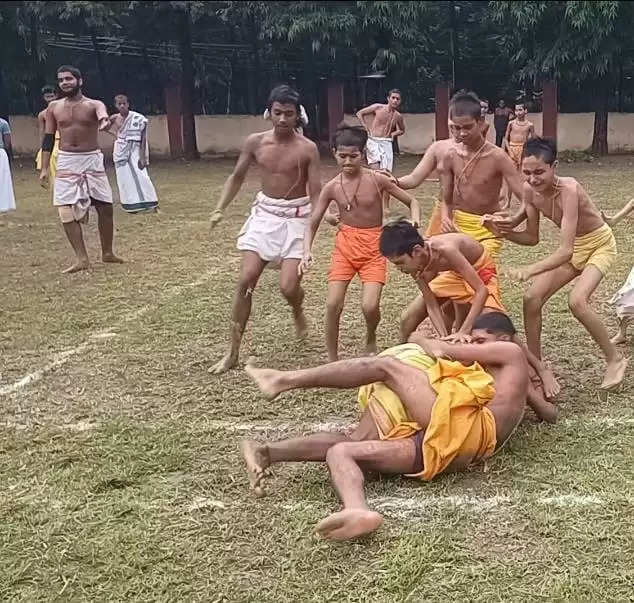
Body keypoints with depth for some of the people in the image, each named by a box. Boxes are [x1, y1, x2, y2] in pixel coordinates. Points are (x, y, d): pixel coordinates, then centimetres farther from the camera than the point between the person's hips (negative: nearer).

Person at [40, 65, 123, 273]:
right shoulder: (54, 107, 4)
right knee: (67, 211, -8)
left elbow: (103, 116, -28)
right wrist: (44, 168, 1)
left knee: (105, 207, 2)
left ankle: (107, 253, 21)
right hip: (66, 162, 1)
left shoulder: (94, 105, -4)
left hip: (92, 160, -1)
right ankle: (82, 259, -3)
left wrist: (105, 122, -54)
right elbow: (48, 138, 8)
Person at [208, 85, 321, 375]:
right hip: (264, 214, 3)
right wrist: (219, 210, 3)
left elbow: (315, 194, -10)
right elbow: (237, 178, 10)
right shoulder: (255, 142, -3)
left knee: (288, 287, -12)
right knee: (246, 280, -8)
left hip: (296, 217, -2)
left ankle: (298, 312, 29)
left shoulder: (307, 149, -11)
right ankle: (232, 353, 2)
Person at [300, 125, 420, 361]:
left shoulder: (377, 180, -8)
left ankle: (371, 339, 20)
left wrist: (415, 223, -20)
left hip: (373, 246, -2)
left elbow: (412, 202, 1)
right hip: (345, 244, 2)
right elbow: (312, 224, 1)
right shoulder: (331, 188, -3)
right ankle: (332, 361, 8)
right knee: (333, 304, -9)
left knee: (370, 306, -16)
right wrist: (307, 252, -16)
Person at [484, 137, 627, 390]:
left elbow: (565, 250, -41)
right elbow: (532, 238, -4)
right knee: (531, 298, -4)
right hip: (573, 247, 7)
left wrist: (530, 270, -53)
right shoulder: (530, 190, -16)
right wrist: (505, 230, -22)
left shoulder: (568, 190, -36)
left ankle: (615, 358, -4)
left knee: (577, 301, -26)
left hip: (600, 245, -7)